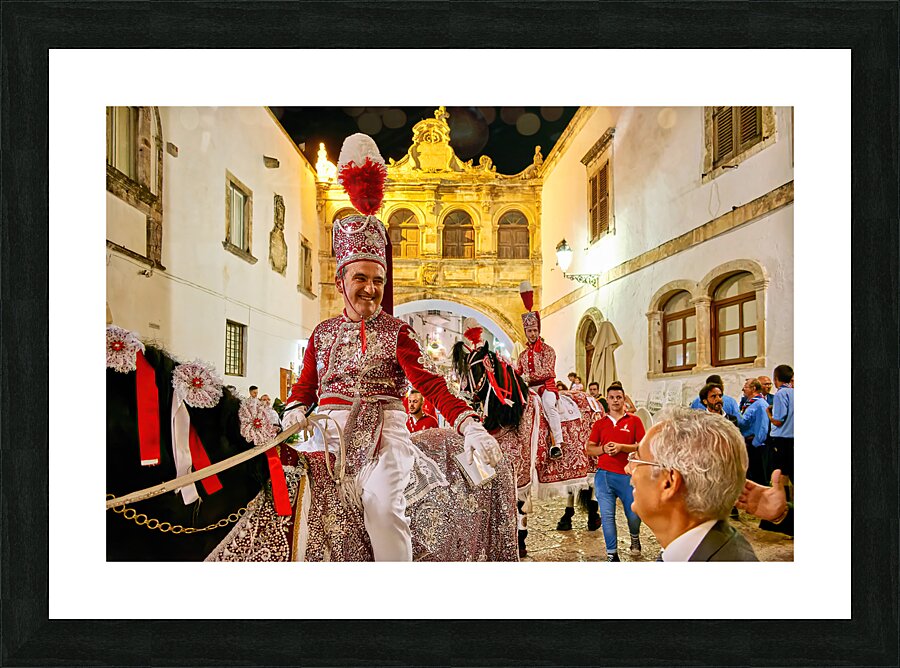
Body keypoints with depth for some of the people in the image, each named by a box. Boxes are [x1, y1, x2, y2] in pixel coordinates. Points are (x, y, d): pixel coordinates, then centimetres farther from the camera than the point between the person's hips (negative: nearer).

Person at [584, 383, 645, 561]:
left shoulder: (634, 420, 5)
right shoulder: (600, 423, 10)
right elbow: (589, 448, 9)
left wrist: (621, 447, -15)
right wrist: (603, 449, -11)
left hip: (628, 475, -1)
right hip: (604, 474, 1)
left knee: (634, 514, 5)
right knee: (607, 516, -1)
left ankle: (635, 537, 39)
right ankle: (612, 555, 12)